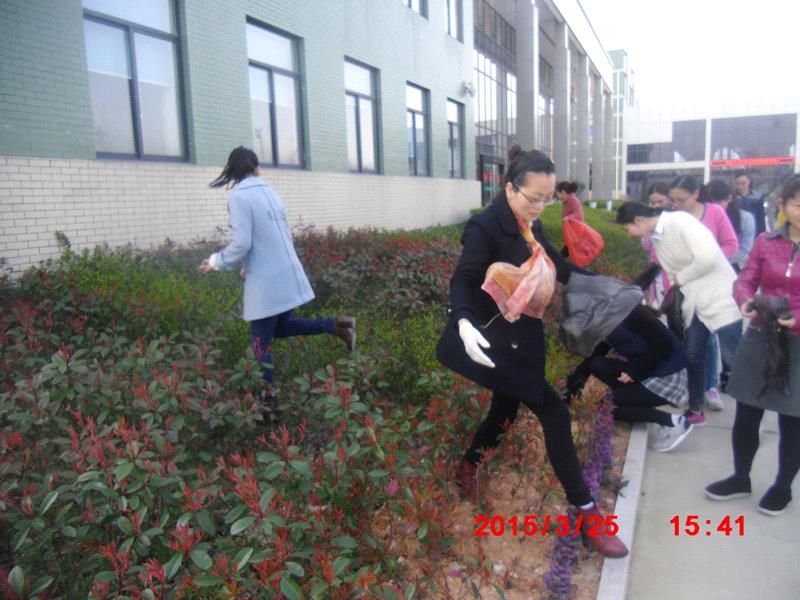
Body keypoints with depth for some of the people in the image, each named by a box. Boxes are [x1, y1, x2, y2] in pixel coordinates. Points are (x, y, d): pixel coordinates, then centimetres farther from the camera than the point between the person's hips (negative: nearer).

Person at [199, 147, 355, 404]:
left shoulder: (238, 196, -11)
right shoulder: (270, 192, 10)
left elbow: (242, 243, -17)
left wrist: (217, 261, 0)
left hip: (266, 282, -7)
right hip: (288, 275, 7)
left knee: (261, 339, 6)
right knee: (280, 328, 23)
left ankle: (267, 394, 15)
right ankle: (336, 325, 11)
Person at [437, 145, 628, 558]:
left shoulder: (530, 227, 7)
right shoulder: (485, 227, -18)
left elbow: (560, 268, 16)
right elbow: (463, 280, -26)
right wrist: (464, 323, -45)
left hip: (520, 339, 9)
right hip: (495, 341, -9)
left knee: (506, 410, 22)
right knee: (554, 415, -8)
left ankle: (467, 468, 47)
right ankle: (587, 514, 6)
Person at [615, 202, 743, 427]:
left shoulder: (680, 221, -18)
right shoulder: (656, 238, 7)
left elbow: (708, 256, -26)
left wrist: (680, 278, -13)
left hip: (720, 299, -8)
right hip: (695, 303, 8)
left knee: (733, 360, -1)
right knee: (692, 357, 13)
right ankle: (695, 410, 28)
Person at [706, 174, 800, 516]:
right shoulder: (766, 242, 1)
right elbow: (744, 281, 1)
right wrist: (746, 302, -22)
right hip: (759, 339, 3)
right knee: (745, 416, 11)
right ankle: (741, 478, 31)